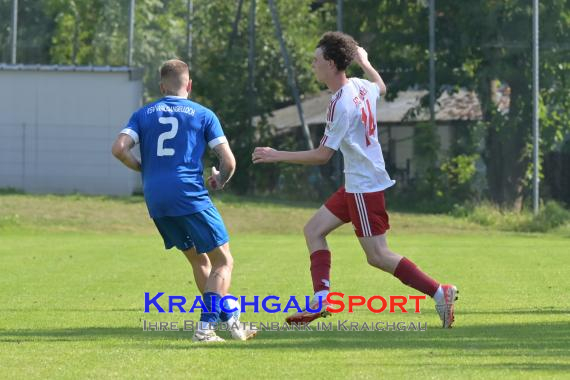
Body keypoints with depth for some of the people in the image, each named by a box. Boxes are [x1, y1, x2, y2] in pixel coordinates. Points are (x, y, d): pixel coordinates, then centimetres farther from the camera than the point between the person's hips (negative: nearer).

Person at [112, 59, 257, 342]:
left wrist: (143, 169, 16)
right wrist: (220, 180, 21)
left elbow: (119, 149, -1)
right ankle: (205, 327, -12)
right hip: (190, 196, -5)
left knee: (199, 260, 18)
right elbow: (228, 161, 0)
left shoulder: (144, 114, 13)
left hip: (155, 200, 5)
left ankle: (230, 321, 19)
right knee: (223, 262, 3)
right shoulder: (203, 115, 5)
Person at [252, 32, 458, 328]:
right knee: (314, 230, 11)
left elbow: (322, 155, -20)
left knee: (378, 256, -7)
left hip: (365, 186, -10)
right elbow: (381, 87, 30)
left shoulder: (340, 104, -23)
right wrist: (365, 63, 43)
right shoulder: (361, 87, 3)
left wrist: (277, 156, -14)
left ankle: (439, 293, -6)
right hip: (356, 183, 10)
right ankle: (321, 301, 6)